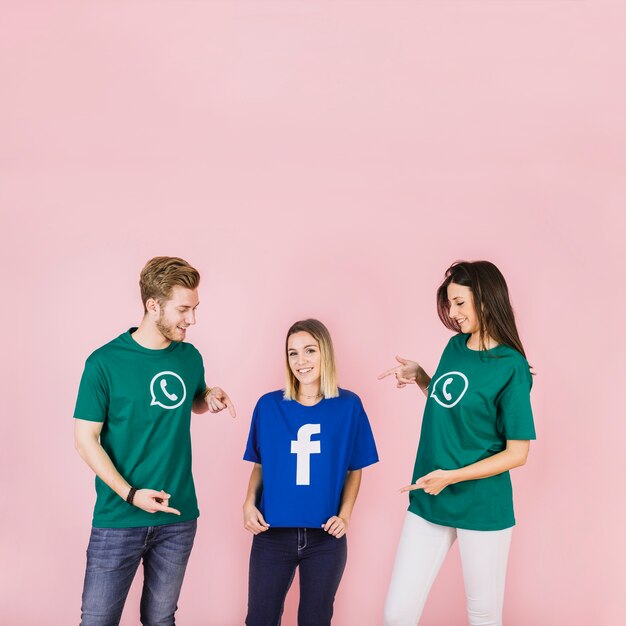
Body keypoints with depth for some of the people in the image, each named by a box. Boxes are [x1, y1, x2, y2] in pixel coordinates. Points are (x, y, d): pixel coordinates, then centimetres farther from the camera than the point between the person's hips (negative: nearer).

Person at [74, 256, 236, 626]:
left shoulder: (190, 357, 3)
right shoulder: (105, 362, -11)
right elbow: (86, 439, -8)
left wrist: (211, 397, -2)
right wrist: (130, 494, -17)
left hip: (179, 517, 4)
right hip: (119, 518, -4)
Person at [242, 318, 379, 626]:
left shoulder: (348, 406, -2)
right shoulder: (269, 405, -1)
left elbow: (354, 470, 5)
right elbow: (260, 464, 9)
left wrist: (345, 514, -9)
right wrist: (249, 502, -8)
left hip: (325, 537, 0)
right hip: (272, 534, 0)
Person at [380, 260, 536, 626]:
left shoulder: (511, 367, -12)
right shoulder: (455, 347, 6)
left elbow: (517, 453, -11)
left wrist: (453, 477, -18)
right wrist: (419, 377, 4)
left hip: (481, 509, -5)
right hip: (428, 501, 5)